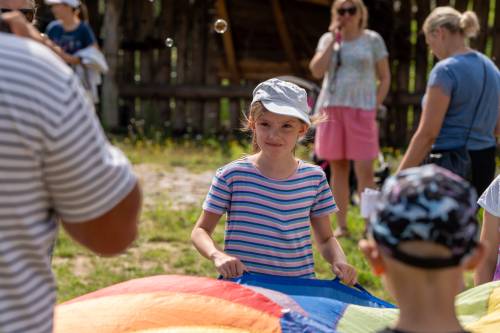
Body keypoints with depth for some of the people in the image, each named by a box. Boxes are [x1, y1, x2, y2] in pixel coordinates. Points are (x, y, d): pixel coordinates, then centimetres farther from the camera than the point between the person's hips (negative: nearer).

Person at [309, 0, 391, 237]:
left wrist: (375, 107, -5)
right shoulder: (328, 39, 10)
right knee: (338, 169, 6)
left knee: (364, 171, -8)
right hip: (331, 109, 3)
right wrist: (333, 40, -5)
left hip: (361, 110, -3)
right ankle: (341, 226, 13)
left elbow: (385, 78, 6)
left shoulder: (372, 40, 4)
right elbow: (316, 71, -4)